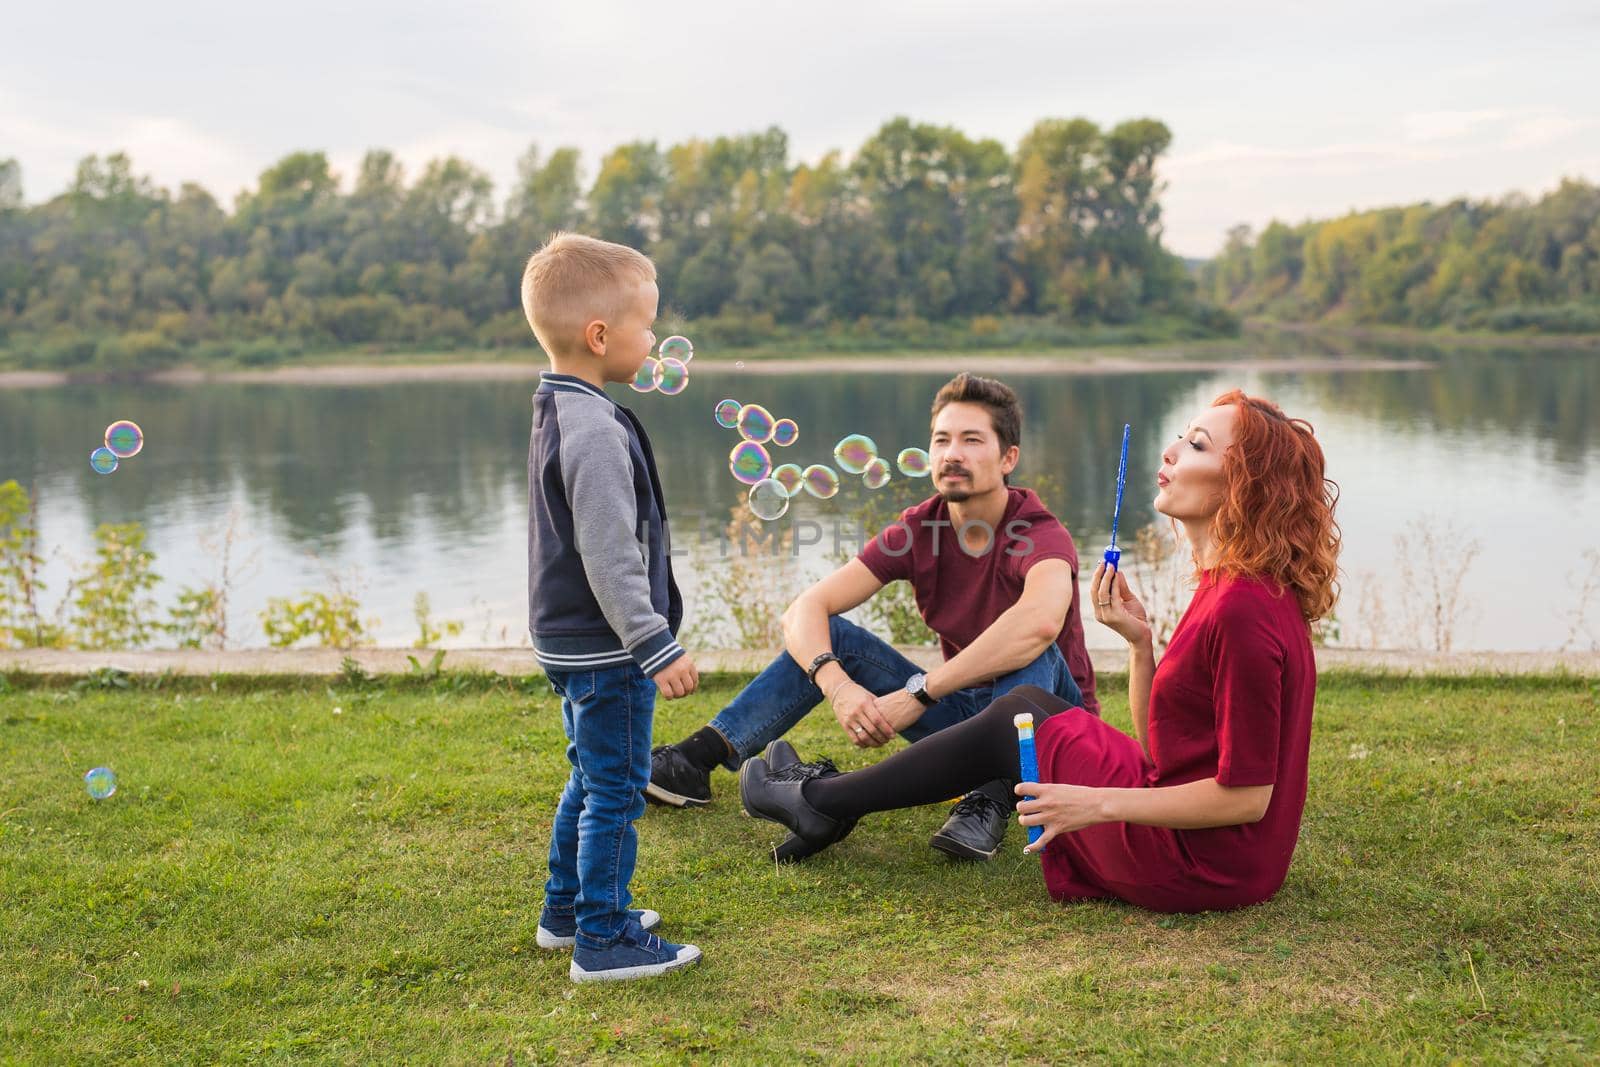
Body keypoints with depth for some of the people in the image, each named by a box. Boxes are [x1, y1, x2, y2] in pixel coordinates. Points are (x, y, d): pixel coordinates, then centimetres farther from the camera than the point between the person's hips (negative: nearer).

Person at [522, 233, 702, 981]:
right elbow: (610, 560, -25)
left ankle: (567, 909, 34)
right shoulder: (595, 432, -23)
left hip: (573, 641, 10)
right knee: (616, 789, -1)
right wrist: (658, 648, -20)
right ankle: (602, 940, 9)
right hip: (606, 648, -10)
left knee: (592, 779, 22)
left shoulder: (559, 415, 10)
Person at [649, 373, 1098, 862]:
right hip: (962, 708, 5)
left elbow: (1041, 620, -48)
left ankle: (992, 799, -34)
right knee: (827, 636, -9)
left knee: (1032, 646, -35)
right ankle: (698, 758, -14)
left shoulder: (1040, 533, -23)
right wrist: (838, 685, -37)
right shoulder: (917, 530, -7)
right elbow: (804, 610, -15)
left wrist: (918, 693, -44)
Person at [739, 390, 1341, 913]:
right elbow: (1159, 745, 8)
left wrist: (1096, 804, -20)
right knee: (1027, 703, 17)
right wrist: (1138, 640, -4)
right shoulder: (1231, 586, 6)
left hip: (1201, 860, -9)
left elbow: (1246, 796, -23)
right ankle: (827, 795, 28)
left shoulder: (1243, 610, -24)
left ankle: (822, 802, 23)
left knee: (1014, 720, 5)